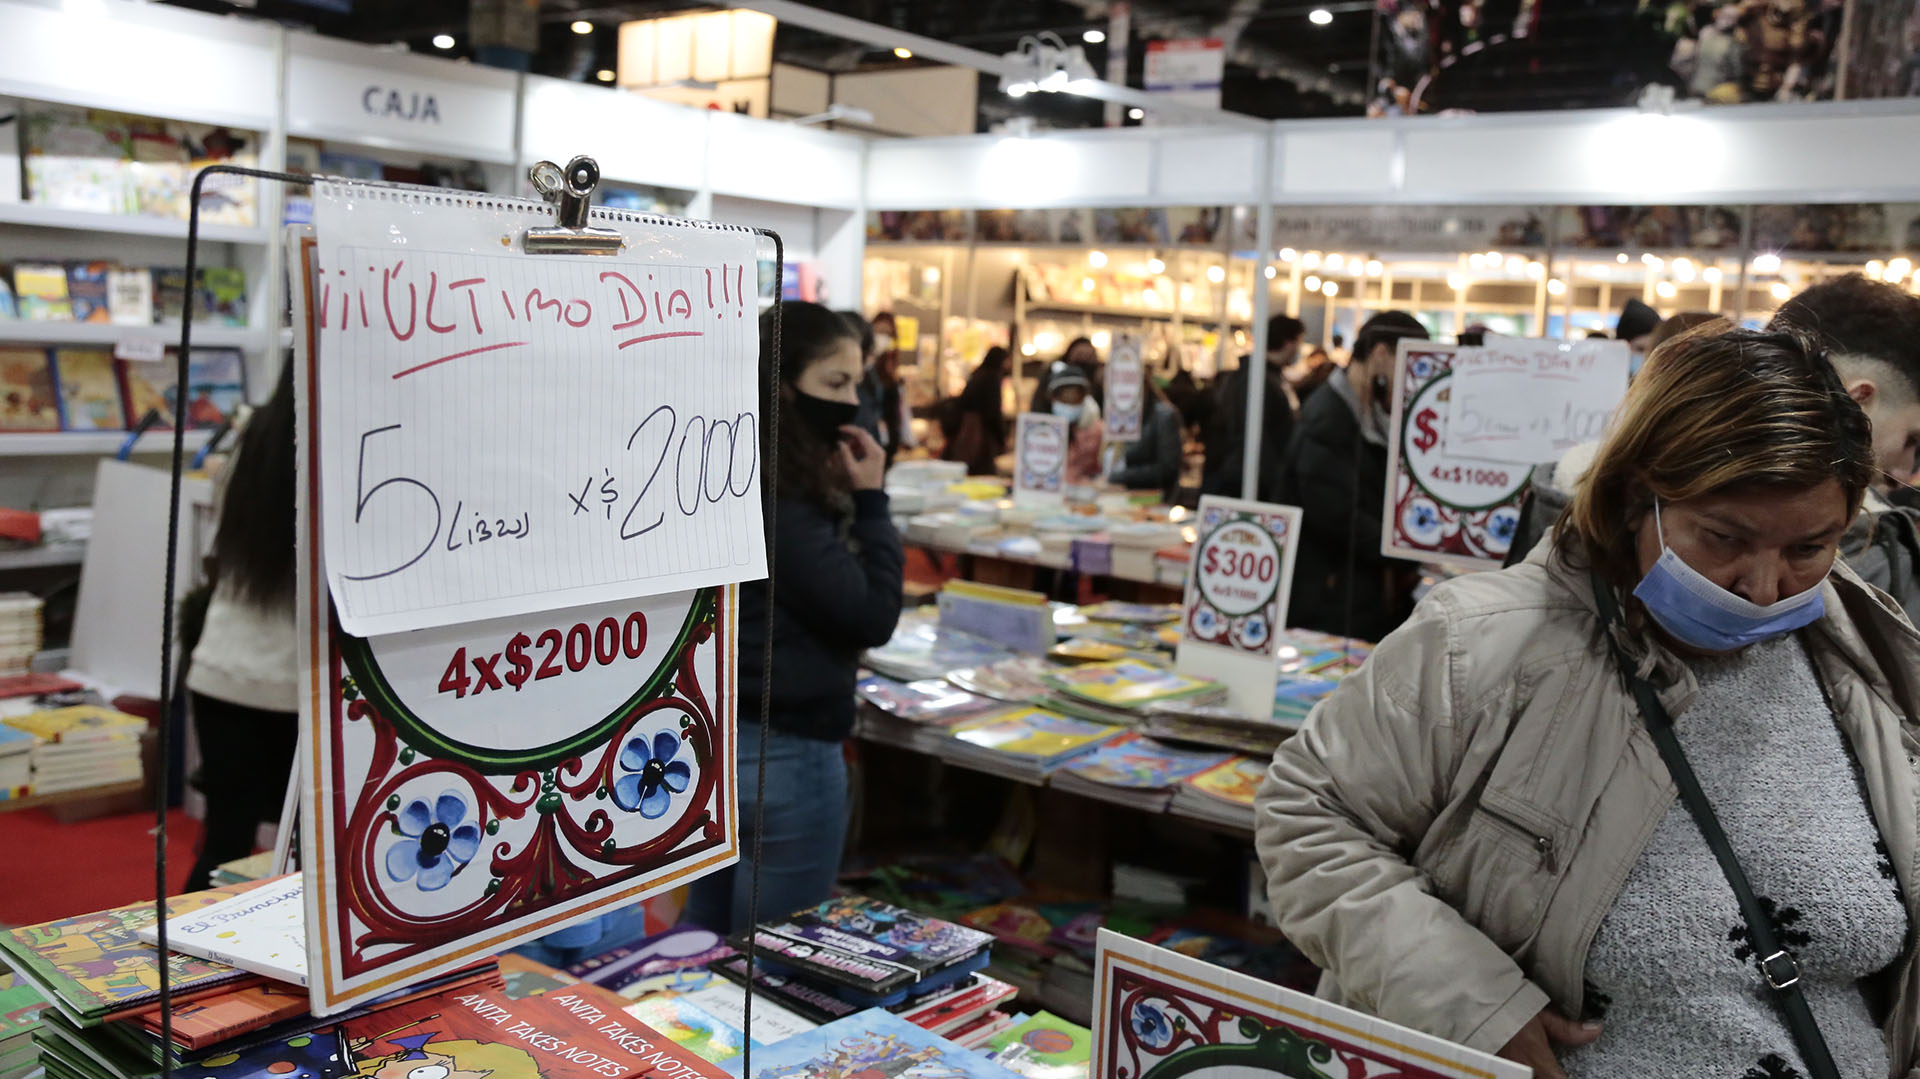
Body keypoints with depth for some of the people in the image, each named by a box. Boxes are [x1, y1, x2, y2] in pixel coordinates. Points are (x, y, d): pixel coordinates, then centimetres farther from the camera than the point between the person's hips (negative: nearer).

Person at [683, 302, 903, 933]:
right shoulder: (778, 502, -22)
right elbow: (873, 618, -19)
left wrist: (841, 497, 2)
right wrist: (869, 500, -13)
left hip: (715, 738, 9)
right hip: (785, 753, -9)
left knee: (708, 945, 20)